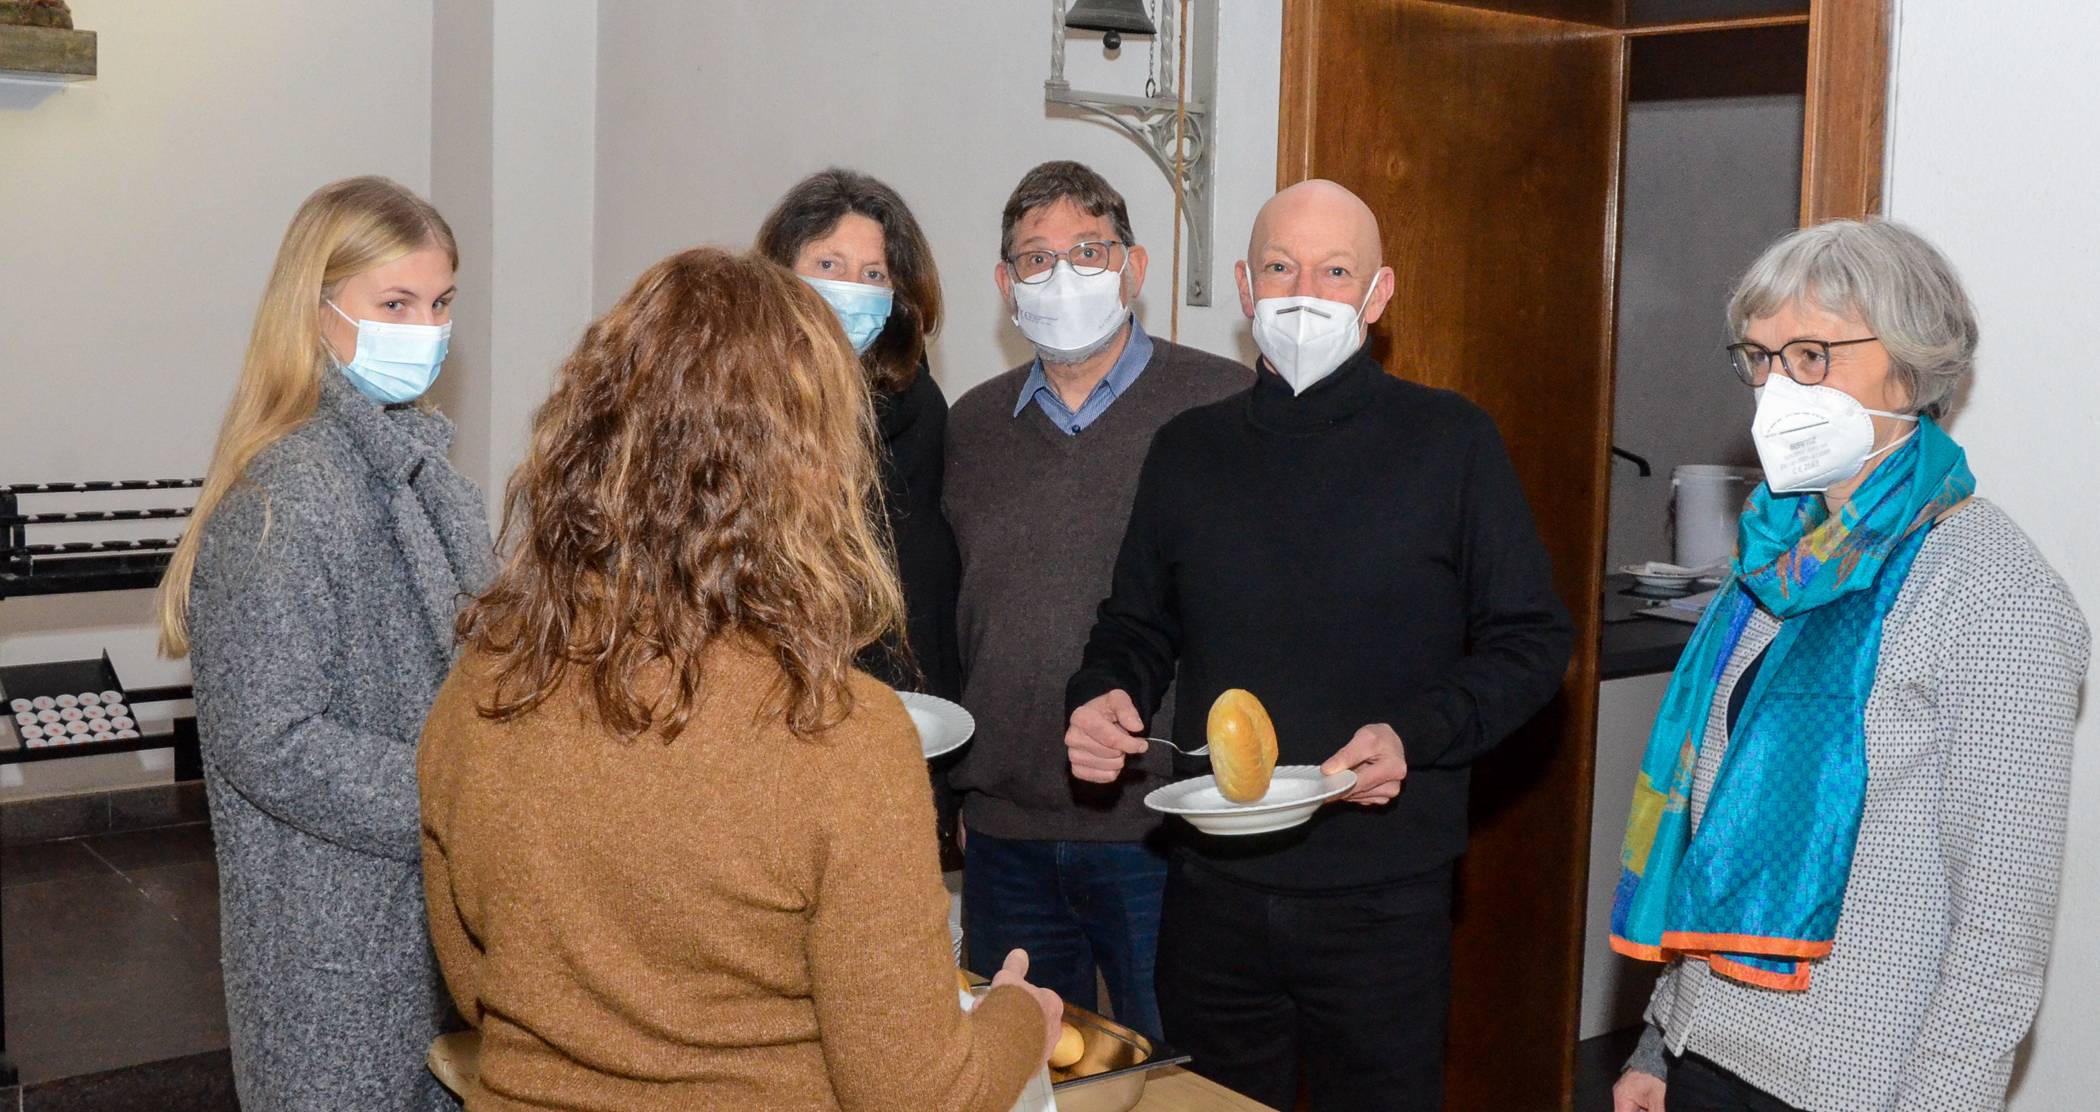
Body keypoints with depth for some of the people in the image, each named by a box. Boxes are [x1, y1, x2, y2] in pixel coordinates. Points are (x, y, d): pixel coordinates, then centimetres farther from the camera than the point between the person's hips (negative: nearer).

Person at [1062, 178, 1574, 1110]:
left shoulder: (1451, 442, -2)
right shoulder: (1187, 450, 8)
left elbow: (1531, 639, -1)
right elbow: (1137, 628, 17)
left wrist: (1417, 735, -17)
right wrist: (1103, 696, -5)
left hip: (1382, 898, -3)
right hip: (1213, 889, 3)